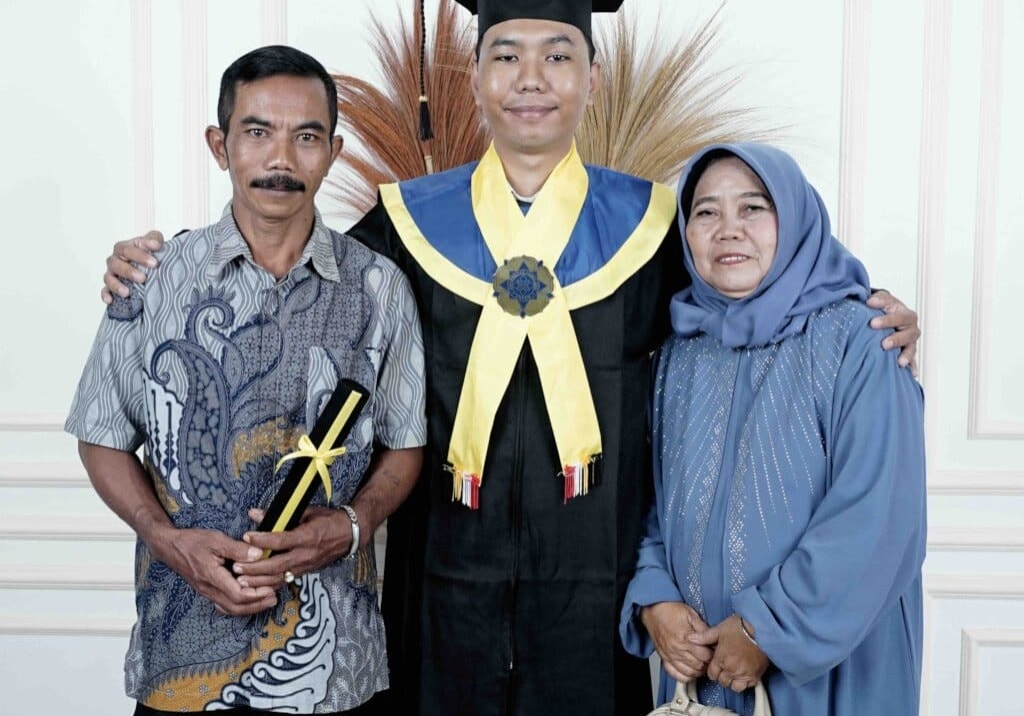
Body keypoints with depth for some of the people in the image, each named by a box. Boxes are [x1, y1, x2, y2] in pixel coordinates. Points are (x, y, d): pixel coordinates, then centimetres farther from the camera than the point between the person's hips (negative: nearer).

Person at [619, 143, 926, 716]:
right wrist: (653, 600, -9)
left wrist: (770, 626, -17)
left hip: (829, 663, -4)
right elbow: (652, 492, 6)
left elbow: (879, 514, -17)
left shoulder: (857, 341, -11)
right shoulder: (681, 351, 4)